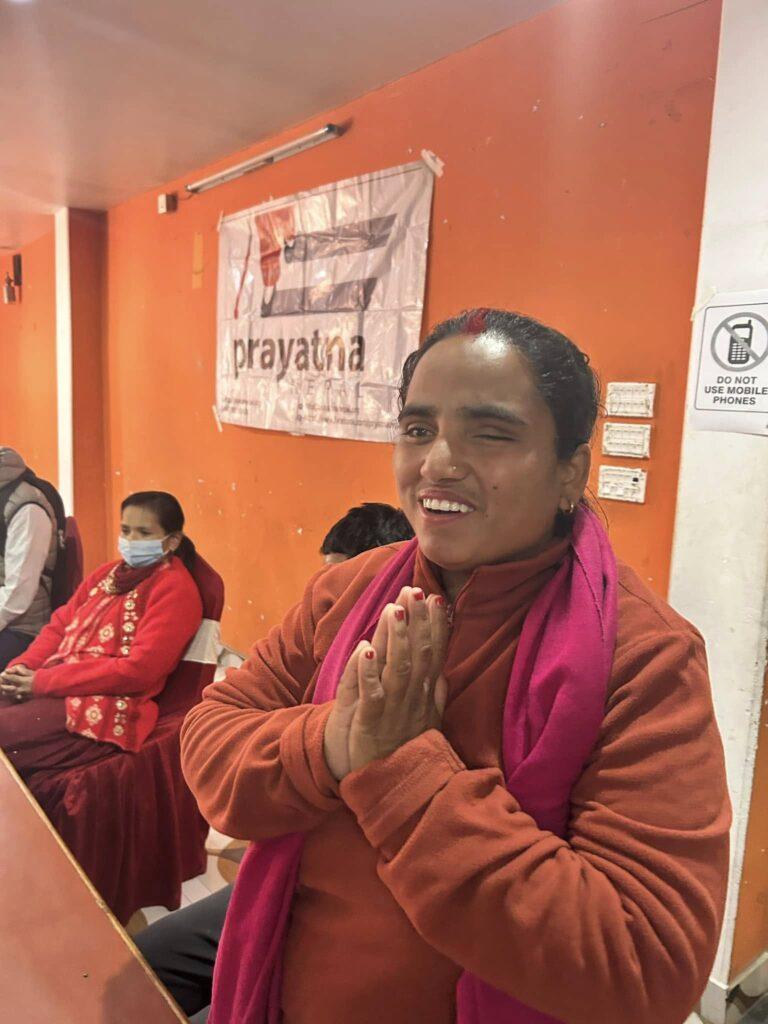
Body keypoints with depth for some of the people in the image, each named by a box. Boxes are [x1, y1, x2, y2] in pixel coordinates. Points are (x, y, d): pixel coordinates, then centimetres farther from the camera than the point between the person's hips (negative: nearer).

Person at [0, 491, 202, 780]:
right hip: (55, 687, 8)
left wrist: (42, 681, -15)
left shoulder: (175, 588, -8)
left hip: (107, 707, -8)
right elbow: (60, 625, 18)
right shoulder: (109, 573, 18)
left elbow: (138, 669, -17)